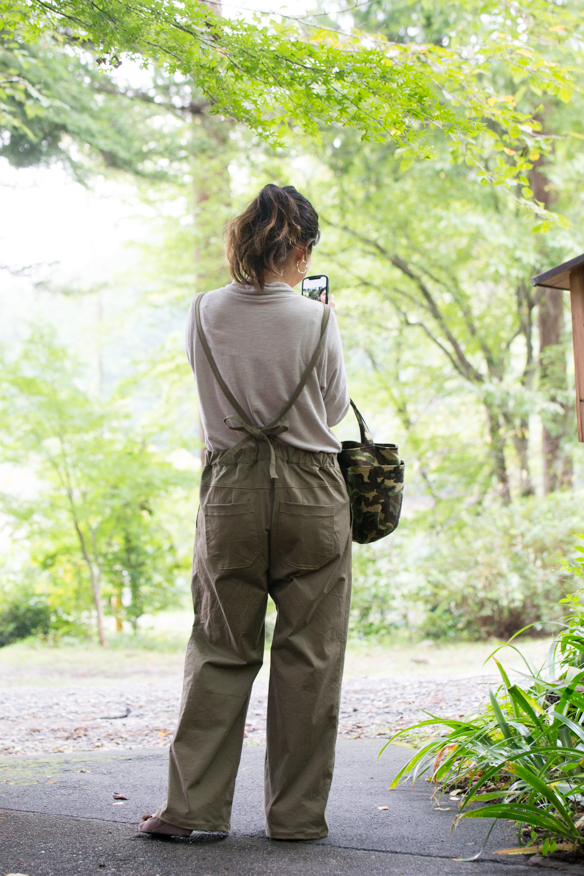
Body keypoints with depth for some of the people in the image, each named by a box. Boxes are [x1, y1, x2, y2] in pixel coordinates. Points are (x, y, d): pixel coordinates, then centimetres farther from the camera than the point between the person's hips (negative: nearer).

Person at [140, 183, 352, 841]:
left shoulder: (205, 313, 0)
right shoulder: (316, 321, -7)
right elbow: (335, 408, 8)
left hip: (231, 492, 2)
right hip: (311, 497, -2)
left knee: (221, 652, 10)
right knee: (308, 657, 6)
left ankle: (191, 804, 9)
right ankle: (297, 813, 11)